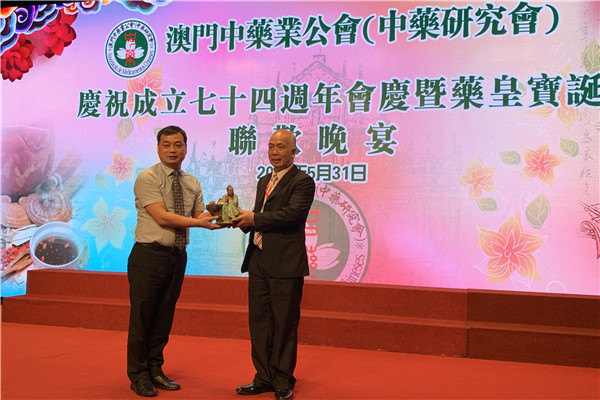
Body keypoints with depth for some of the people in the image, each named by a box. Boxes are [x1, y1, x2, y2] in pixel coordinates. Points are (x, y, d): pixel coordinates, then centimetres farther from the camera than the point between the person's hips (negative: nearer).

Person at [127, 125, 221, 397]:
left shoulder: (192, 183, 11)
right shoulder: (147, 179, -9)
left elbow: (201, 216, 6)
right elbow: (162, 217, -17)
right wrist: (199, 222, -20)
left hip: (177, 257, 6)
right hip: (149, 255, -5)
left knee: (164, 317, 14)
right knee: (142, 317, 2)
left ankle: (155, 371, 28)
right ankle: (139, 375, 17)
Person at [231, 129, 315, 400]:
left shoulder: (302, 182, -6)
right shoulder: (264, 181, 19)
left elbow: (293, 213, -21)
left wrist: (255, 218, -17)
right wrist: (244, 221, -1)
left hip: (285, 264, -7)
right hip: (258, 261, 8)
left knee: (284, 324, 2)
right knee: (258, 321, 12)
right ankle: (264, 378, 26)